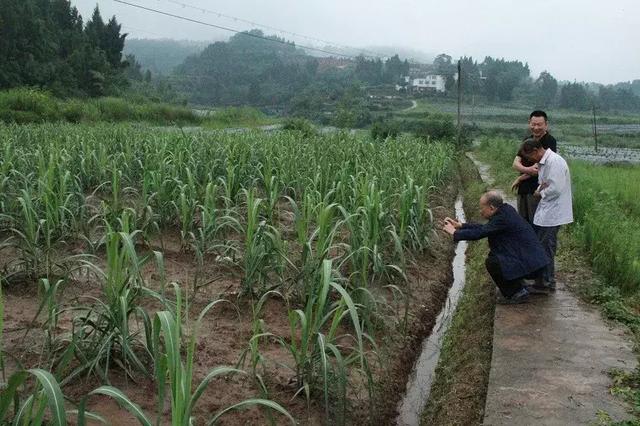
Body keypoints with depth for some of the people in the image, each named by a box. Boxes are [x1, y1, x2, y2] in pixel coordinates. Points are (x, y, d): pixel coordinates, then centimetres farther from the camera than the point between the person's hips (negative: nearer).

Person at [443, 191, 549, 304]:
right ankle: (518, 286, 20)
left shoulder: (503, 218, -20)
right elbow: (484, 228, 15)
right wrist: (460, 225, 12)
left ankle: (518, 292, 0)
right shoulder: (505, 210, 7)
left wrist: (454, 232, -9)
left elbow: (479, 233, -22)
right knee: (493, 255, 16)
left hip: (530, 266, -10)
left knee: (491, 262, -12)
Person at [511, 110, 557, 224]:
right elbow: (515, 163, 4)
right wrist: (527, 169, -19)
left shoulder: (550, 141, -8)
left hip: (537, 190, -7)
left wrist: (519, 179, -5)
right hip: (523, 190, 7)